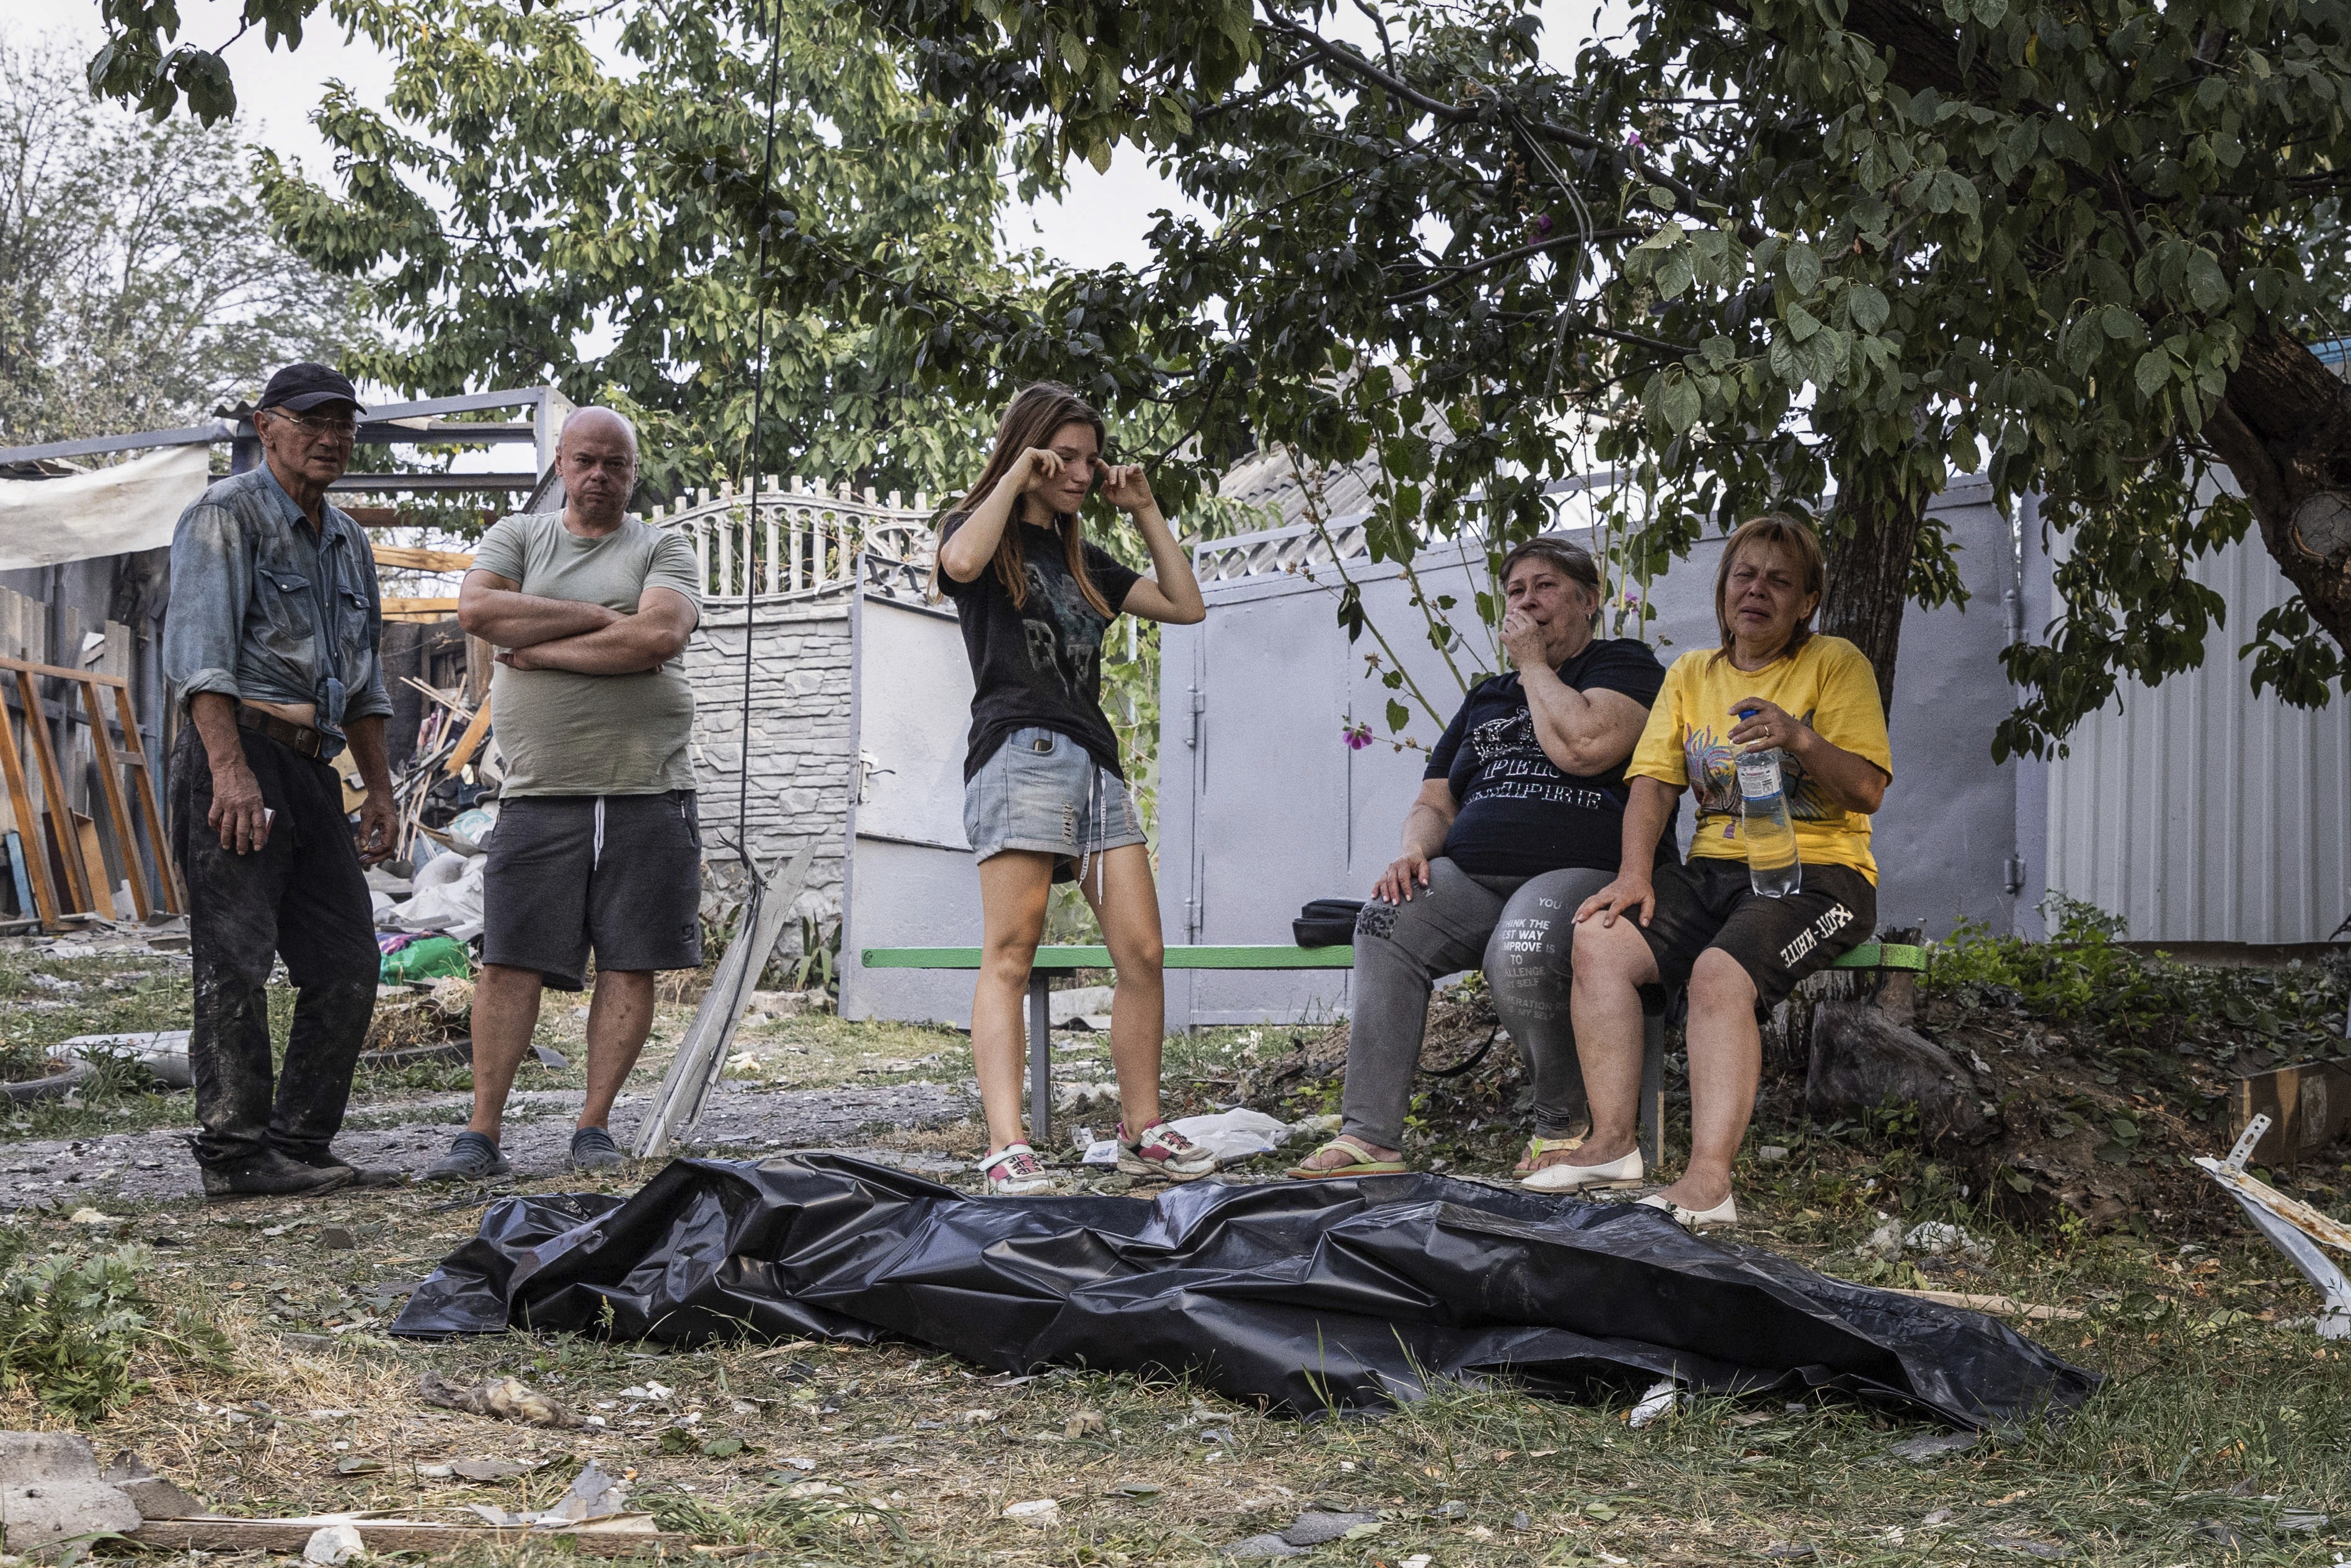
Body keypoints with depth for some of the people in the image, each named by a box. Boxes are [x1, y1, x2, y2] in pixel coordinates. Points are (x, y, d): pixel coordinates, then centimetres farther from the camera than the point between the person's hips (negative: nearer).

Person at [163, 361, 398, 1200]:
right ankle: (236, 1154, -7)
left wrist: (379, 788, 22)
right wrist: (230, 770, -23)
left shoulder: (347, 541, 22)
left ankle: (300, 1144, 10)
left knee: (347, 966, 4)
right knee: (234, 965, -8)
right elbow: (198, 651, -13)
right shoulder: (226, 515, -3)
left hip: (312, 767, 8)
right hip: (238, 754, -8)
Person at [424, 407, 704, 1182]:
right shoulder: (517, 537, 14)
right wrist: (595, 617, -8)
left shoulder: (662, 550, 9)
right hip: (539, 791, 0)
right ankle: (482, 1134, -1)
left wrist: (538, 649, -8)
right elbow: (478, 609, -6)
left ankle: (594, 1127, 9)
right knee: (509, 962, -4)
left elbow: (658, 636, -11)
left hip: (649, 790, 0)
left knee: (631, 965, 1)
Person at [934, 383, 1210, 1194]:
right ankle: (1007, 1147, -24)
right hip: (1021, 751, -7)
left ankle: (1141, 1131, 4)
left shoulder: (1082, 558, 28)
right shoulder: (982, 530, 10)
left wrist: (1145, 511, 20)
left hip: (1095, 761, 7)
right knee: (1010, 954, -15)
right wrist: (1015, 478, -3)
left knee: (1142, 954, -3)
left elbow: (1187, 605, 22)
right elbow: (961, 561, -16)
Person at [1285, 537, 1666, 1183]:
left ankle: (1563, 1130, -13)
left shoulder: (1625, 665, 7)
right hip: (1470, 880, 6)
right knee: (1386, 924, -26)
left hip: (1577, 873, -6)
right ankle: (1370, 1137, -28)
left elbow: (1584, 748, -14)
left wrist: (1533, 664, 1)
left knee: (1520, 953, -39)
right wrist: (1414, 851, 1)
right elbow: (1433, 803, 25)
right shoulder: (1486, 699, 28)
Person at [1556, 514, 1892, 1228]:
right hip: (1713, 868, 5)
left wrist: (1800, 739, -24)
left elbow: (1868, 791, -6)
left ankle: (1708, 1180, -39)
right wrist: (1635, 872, -10)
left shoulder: (1835, 664, 3)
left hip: (1816, 871, -5)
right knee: (1598, 939, -21)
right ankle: (1612, 1144, -19)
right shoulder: (1692, 674, 18)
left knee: (1720, 973, -33)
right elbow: (1654, 782, 8)